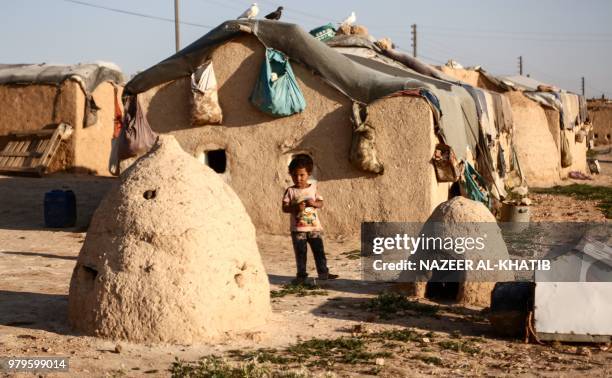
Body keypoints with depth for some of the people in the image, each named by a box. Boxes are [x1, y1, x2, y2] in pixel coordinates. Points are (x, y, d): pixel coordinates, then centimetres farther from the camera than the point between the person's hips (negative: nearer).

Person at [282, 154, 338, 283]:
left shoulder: (313, 188, 4)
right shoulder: (290, 191, -2)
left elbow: (321, 203, 4)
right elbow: (284, 208, -7)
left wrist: (314, 203, -17)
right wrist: (296, 207, -23)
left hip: (314, 227, 2)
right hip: (297, 229, -2)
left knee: (319, 251, 6)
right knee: (300, 253, 5)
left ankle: (323, 273, 15)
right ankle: (301, 275, 15)